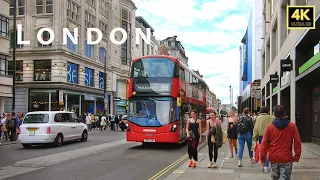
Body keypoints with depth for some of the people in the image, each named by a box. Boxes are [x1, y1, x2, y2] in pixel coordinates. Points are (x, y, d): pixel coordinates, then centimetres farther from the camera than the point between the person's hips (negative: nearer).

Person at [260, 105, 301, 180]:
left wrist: (262, 157, 1)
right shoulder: (292, 126, -4)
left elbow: (264, 143, -5)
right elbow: (297, 142, -5)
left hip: (273, 158, 2)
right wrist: (297, 156, 5)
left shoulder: (269, 126, -4)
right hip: (287, 158, -1)